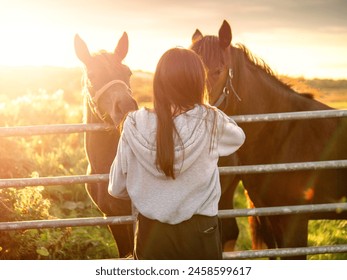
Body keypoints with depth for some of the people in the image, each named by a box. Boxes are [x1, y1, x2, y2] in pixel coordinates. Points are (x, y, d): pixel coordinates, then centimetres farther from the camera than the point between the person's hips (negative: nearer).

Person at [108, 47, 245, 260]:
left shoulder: (136, 126, -11)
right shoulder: (211, 122, -13)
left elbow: (117, 188, -1)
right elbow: (238, 136, 12)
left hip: (151, 235, 1)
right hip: (200, 234, -1)